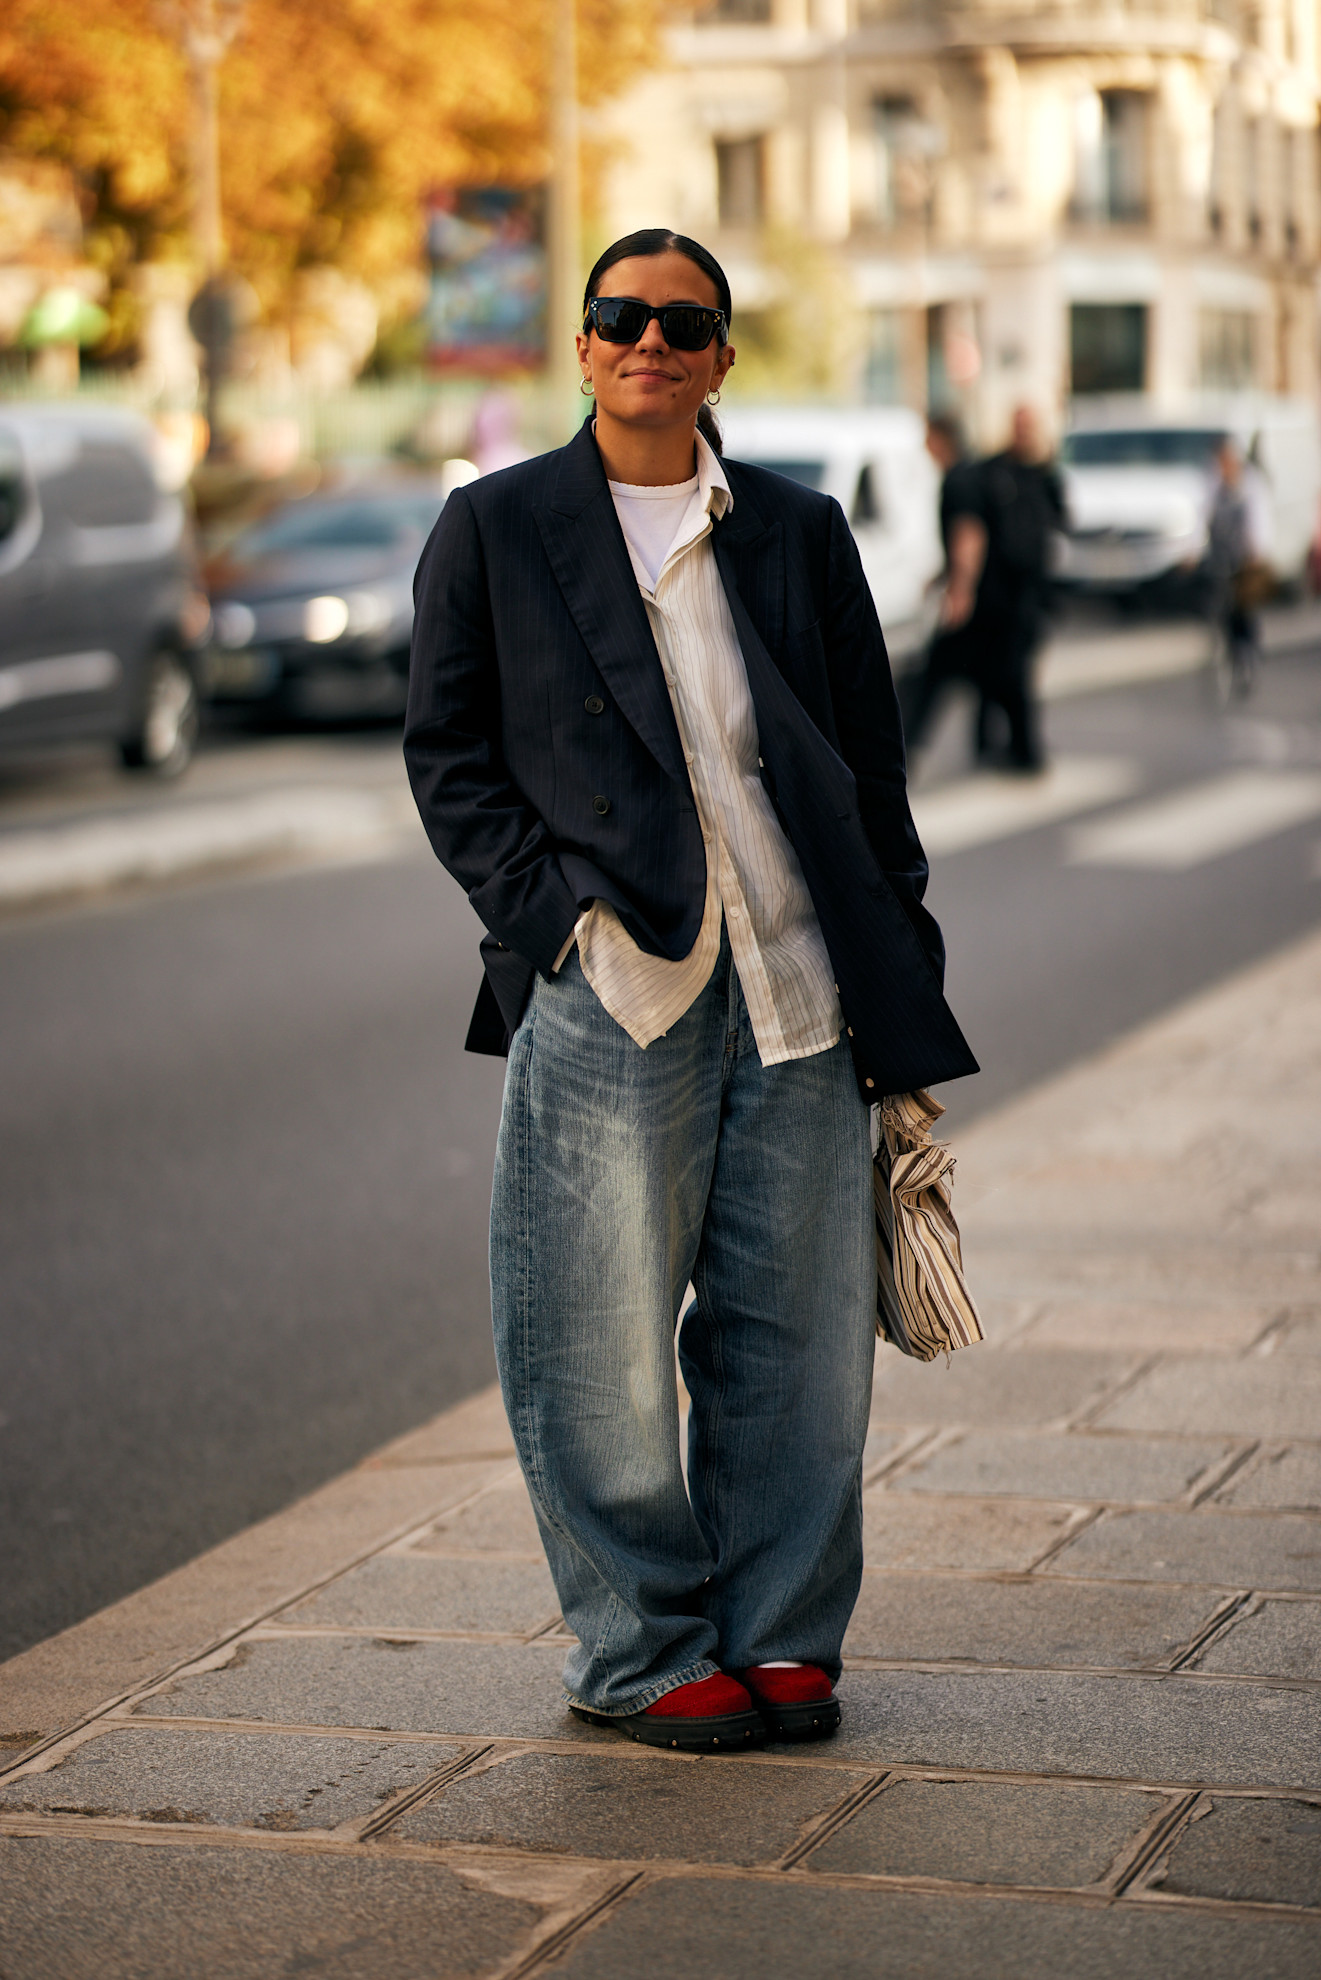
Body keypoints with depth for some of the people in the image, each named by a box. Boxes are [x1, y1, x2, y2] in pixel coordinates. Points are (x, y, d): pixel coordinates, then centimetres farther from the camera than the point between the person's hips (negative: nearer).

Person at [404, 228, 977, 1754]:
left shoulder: (801, 533, 13)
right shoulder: (494, 529, 7)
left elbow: (870, 759, 14)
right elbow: (448, 753, 5)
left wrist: (897, 986, 9)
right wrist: (552, 913, -8)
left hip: (797, 986, 2)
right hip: (610, 984, -2)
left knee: (794, 1324, 6)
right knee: (606, 1339, 0)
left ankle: (781, 1632, 20)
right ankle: (639, 1651, 14)